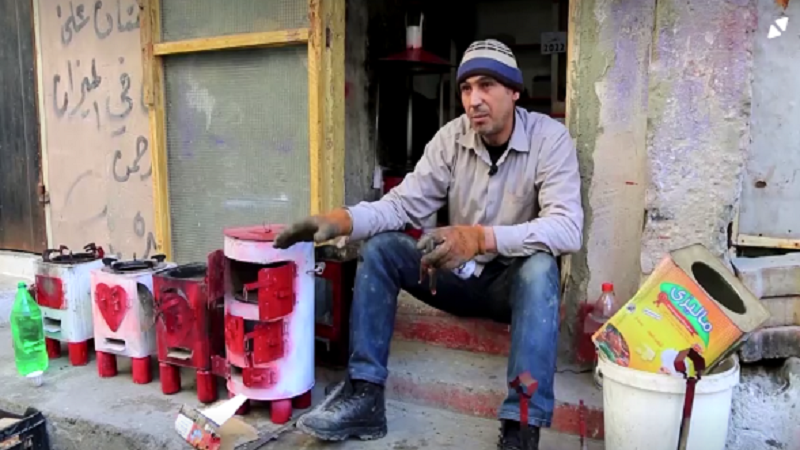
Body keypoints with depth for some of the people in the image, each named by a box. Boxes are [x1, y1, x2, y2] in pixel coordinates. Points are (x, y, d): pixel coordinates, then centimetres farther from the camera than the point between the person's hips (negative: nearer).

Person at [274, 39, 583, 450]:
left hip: (514, 280, -3)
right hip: (459, 275, 4)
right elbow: (404, 203, -10)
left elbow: (567, 228, -29)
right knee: (380, 248, -15)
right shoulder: (452, 137, -5)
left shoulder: (550, 138, -16)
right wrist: (342, 220, -29)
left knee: (540, 266, -36)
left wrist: (482, 238, -45)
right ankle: (364, 396, -17)